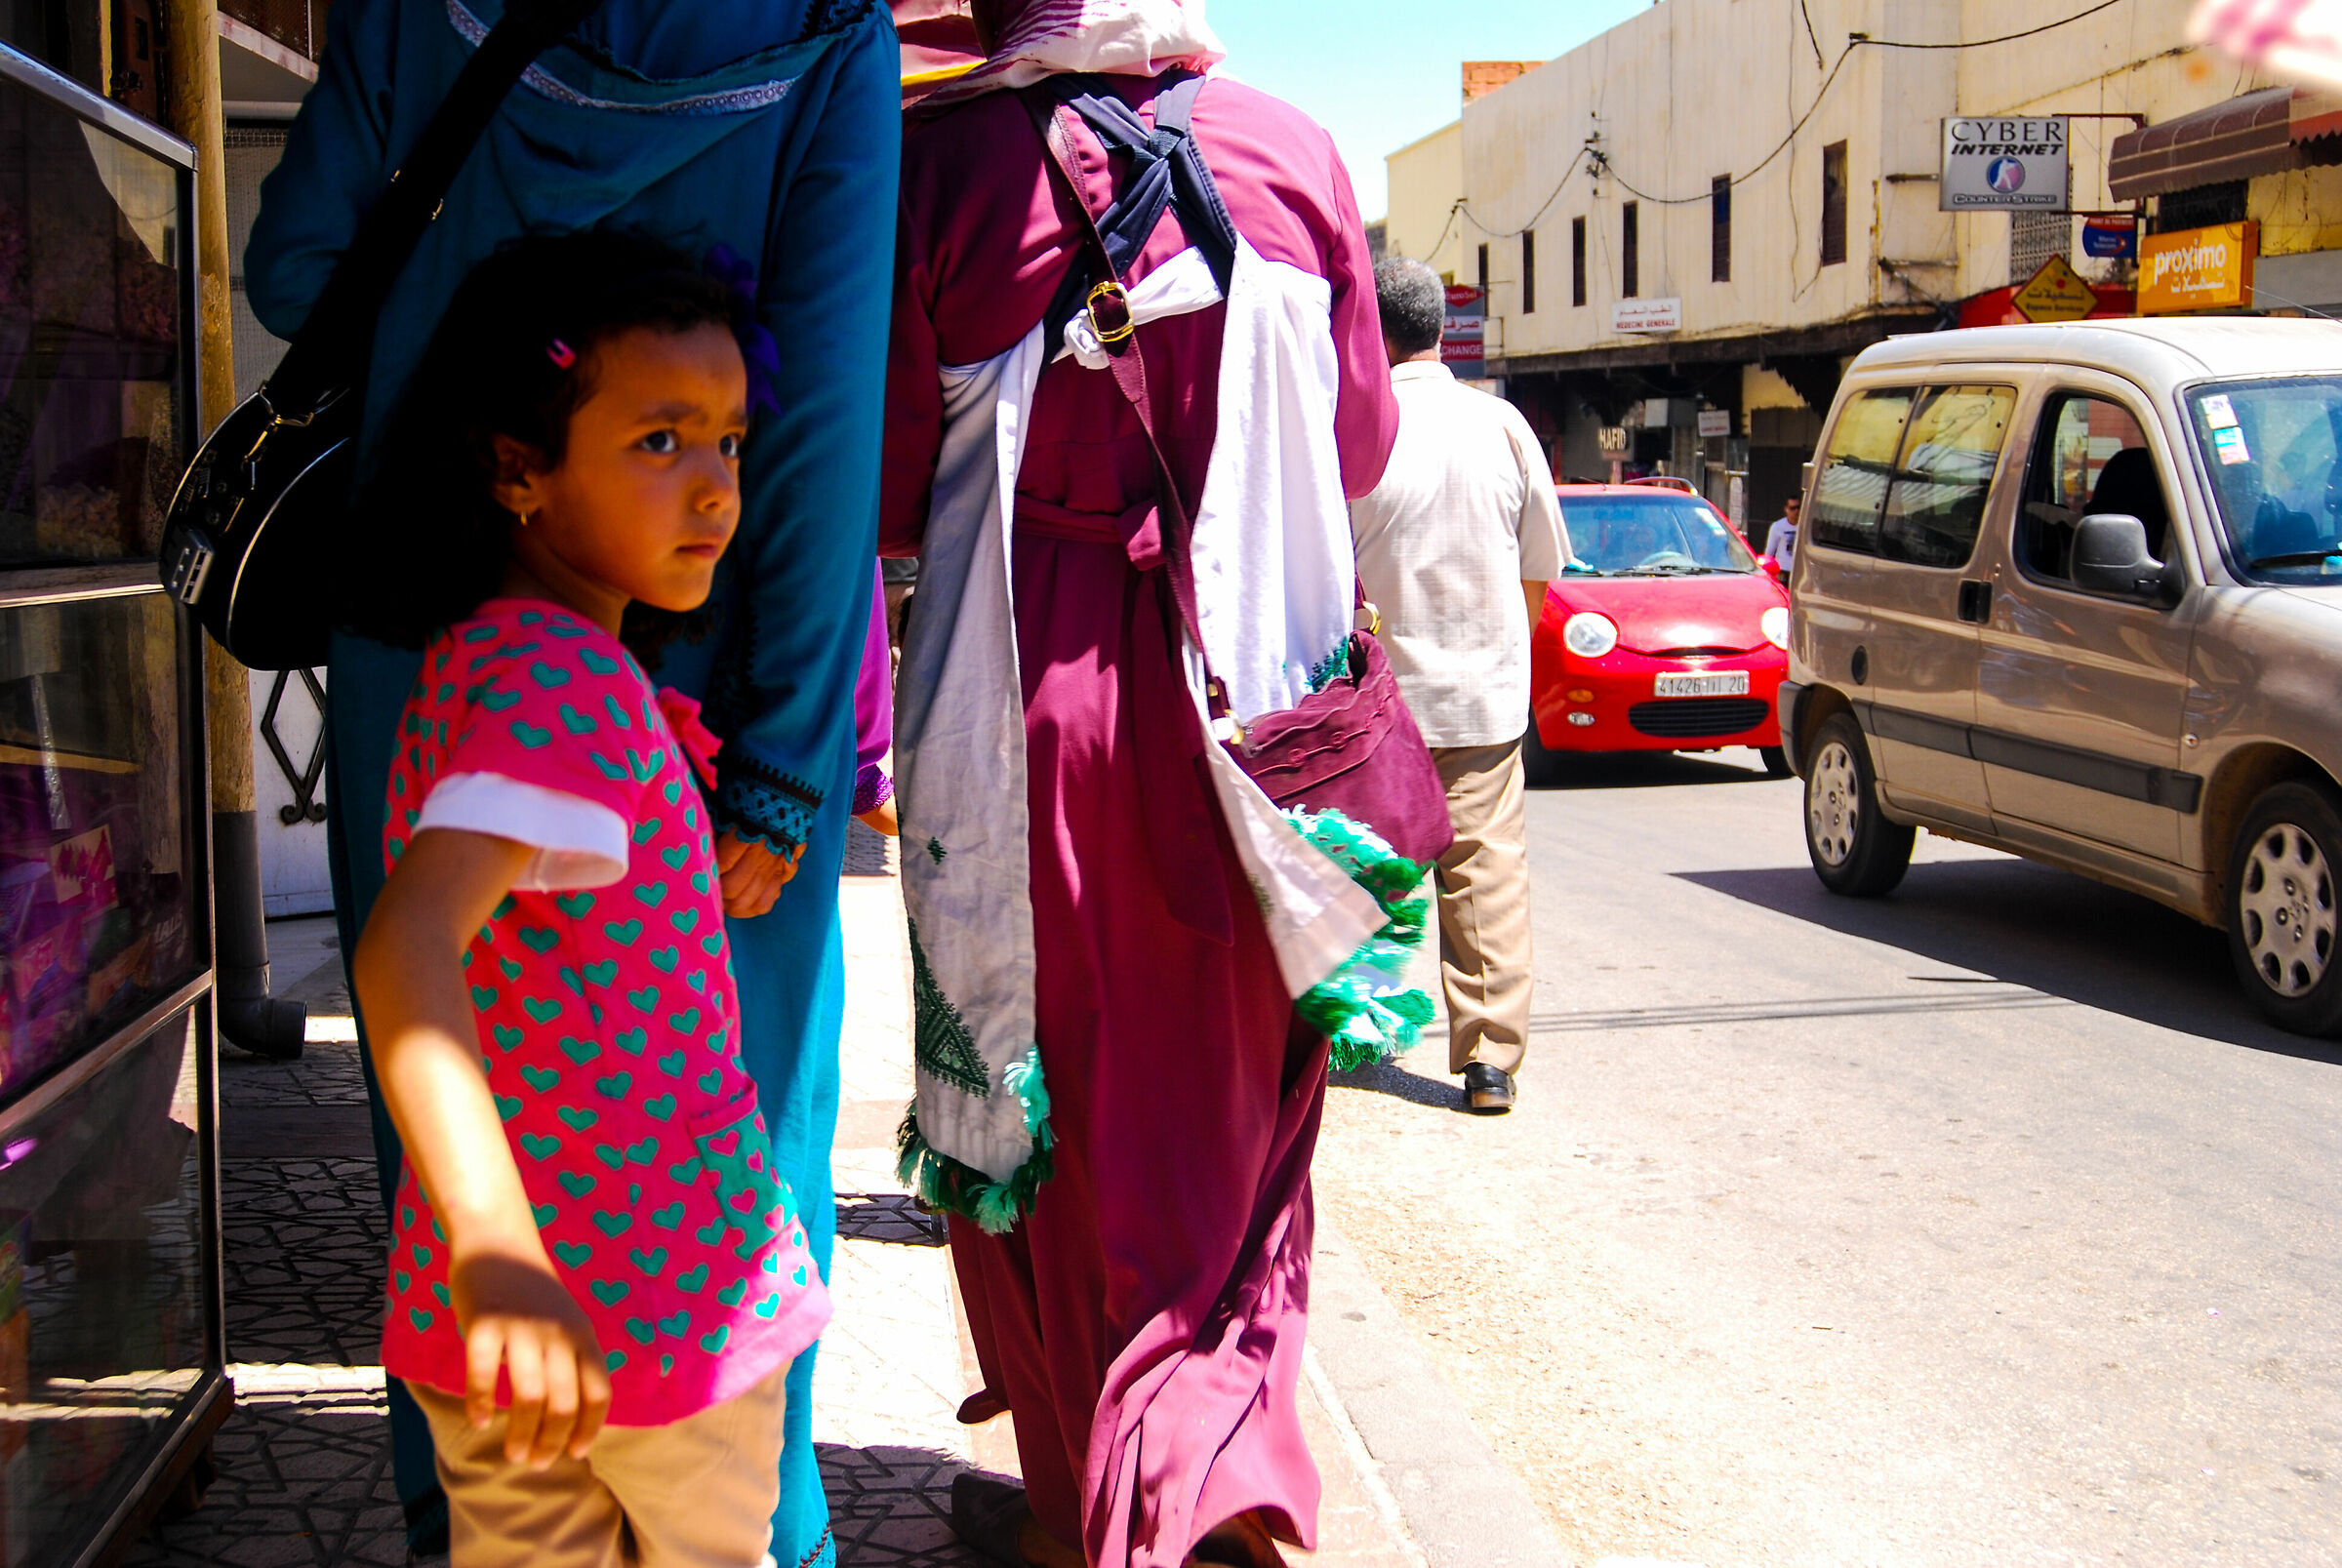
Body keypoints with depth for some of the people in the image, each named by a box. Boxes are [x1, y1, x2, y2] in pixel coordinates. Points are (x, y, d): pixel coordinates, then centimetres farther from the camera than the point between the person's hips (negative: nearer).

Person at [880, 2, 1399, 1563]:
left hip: (1028, 715, -1)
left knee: (1036, 1119, 13)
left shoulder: (944, 163, -8)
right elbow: (1364, 444, 8)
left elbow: (882, 481, -5)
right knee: (1227, 1119, 14)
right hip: (1246, 713, 2)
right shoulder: (1294, 153, -1)